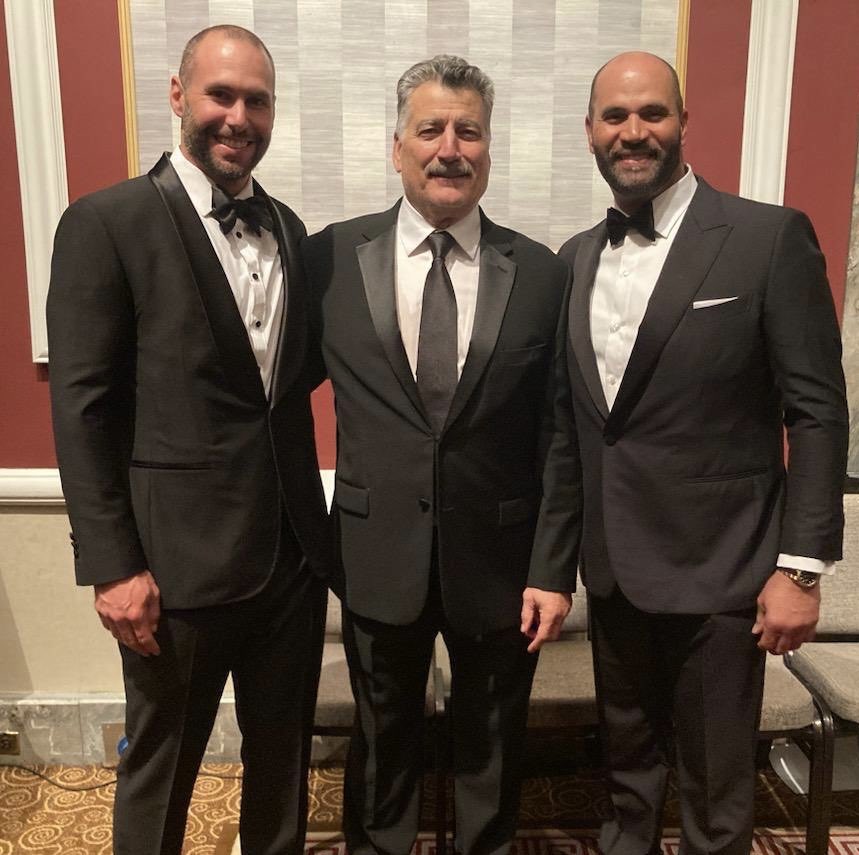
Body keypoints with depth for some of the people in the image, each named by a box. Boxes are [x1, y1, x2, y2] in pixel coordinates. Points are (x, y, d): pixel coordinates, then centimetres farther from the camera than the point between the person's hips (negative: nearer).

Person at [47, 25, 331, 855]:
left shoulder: (287, 227, 10)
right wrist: (112, 564, -13)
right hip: (179, 557, -5)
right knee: (160, 766, 16)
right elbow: (81, 406, -11)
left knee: (283, 754, 21)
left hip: (292, 549, 5)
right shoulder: (106, 223, -8)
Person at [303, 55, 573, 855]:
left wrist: (554, 568, -5)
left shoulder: (541, 273, -5)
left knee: (491, 742, 21)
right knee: (382, 736, 21)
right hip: (379, 551, 0)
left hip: (498, 557, 0)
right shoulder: (332, 256, -5)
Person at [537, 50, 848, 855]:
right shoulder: (576, 258, 7)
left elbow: (817, 411, -10)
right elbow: (569, 419, 9)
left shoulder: (771, 238, -9)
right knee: (626, 761, 23)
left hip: (718, 569, -4)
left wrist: (801, 564, -13)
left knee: (715, 789, 12)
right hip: (612, 567, 5)